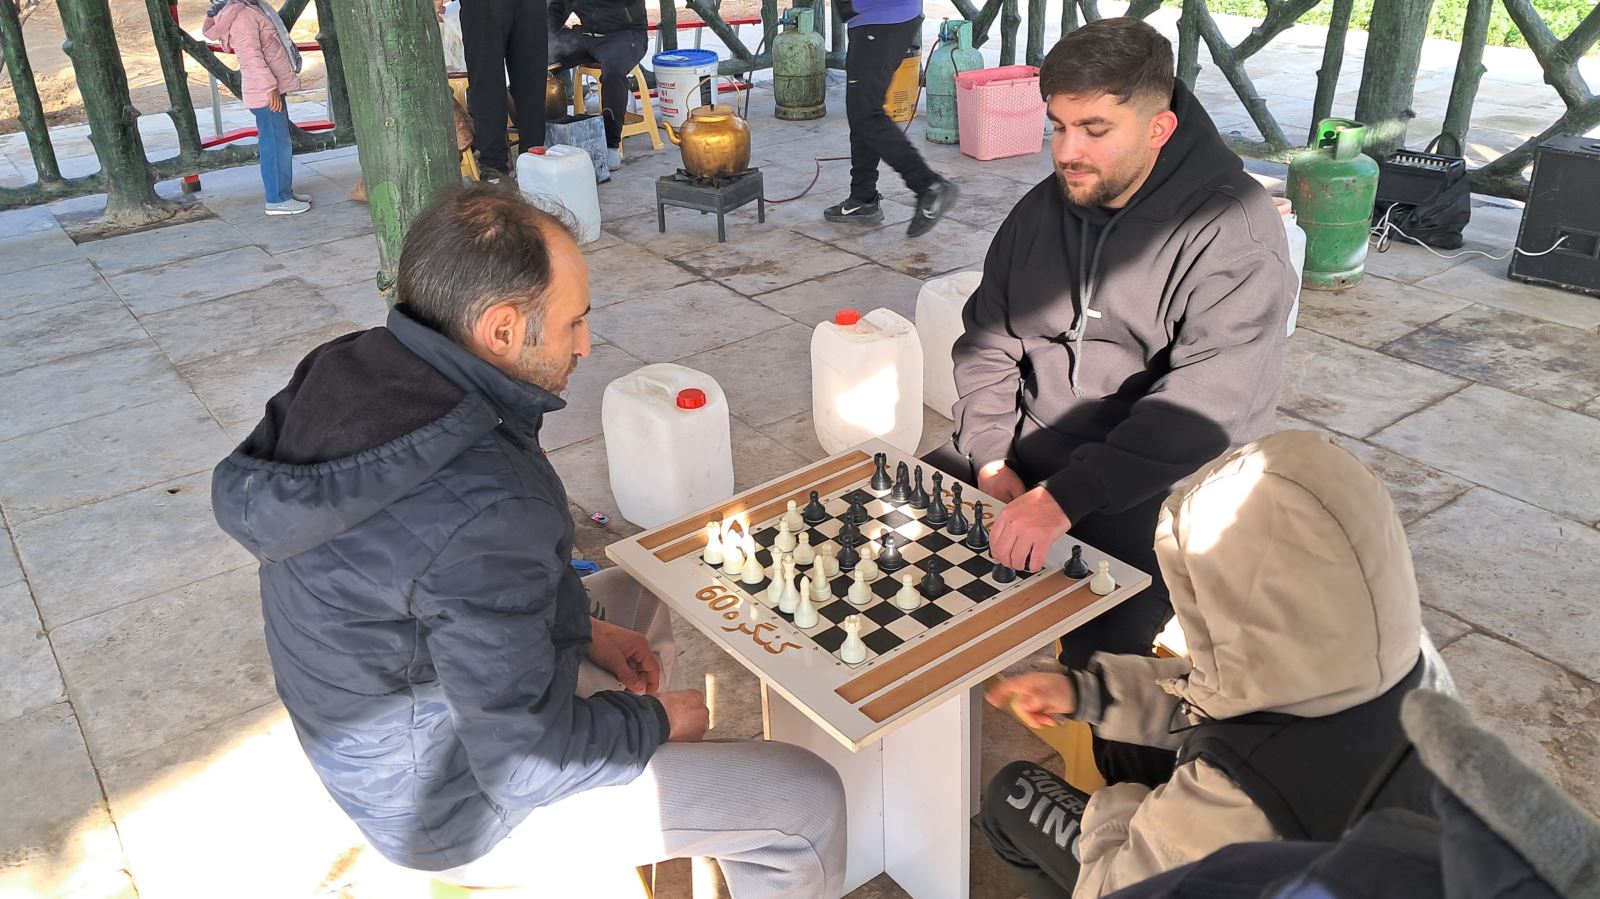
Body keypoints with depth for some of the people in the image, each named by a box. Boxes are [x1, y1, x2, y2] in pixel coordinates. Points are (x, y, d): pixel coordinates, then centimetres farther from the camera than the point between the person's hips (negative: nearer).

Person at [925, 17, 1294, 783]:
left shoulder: (1234, 232, -17)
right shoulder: (1043, 209, 4)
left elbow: (1204, 406, -28)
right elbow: (986, 343, 5)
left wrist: (1064, 500, -36)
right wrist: (994, 464, -10)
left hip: (1163, 485, -6)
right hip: (1028, 458, 6)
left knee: (1103, 648, -29)